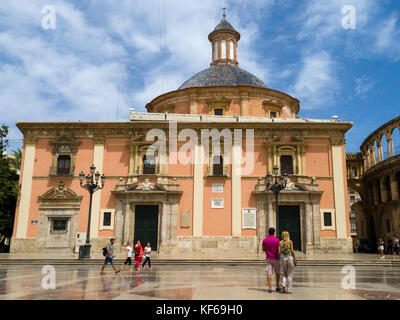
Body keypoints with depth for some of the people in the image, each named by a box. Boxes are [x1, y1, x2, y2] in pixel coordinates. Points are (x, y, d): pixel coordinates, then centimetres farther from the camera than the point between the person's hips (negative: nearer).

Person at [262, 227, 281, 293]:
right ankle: (277, 287, 18)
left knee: (269, 273, -1)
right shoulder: (277, 240, -8)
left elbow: (263, 249, 8)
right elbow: (279, 249, -7)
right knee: (277, 273, 14)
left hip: (268, 258, 2)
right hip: (275, 258, -2)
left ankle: (270, 288, -7)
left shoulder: (265, 240, 1)